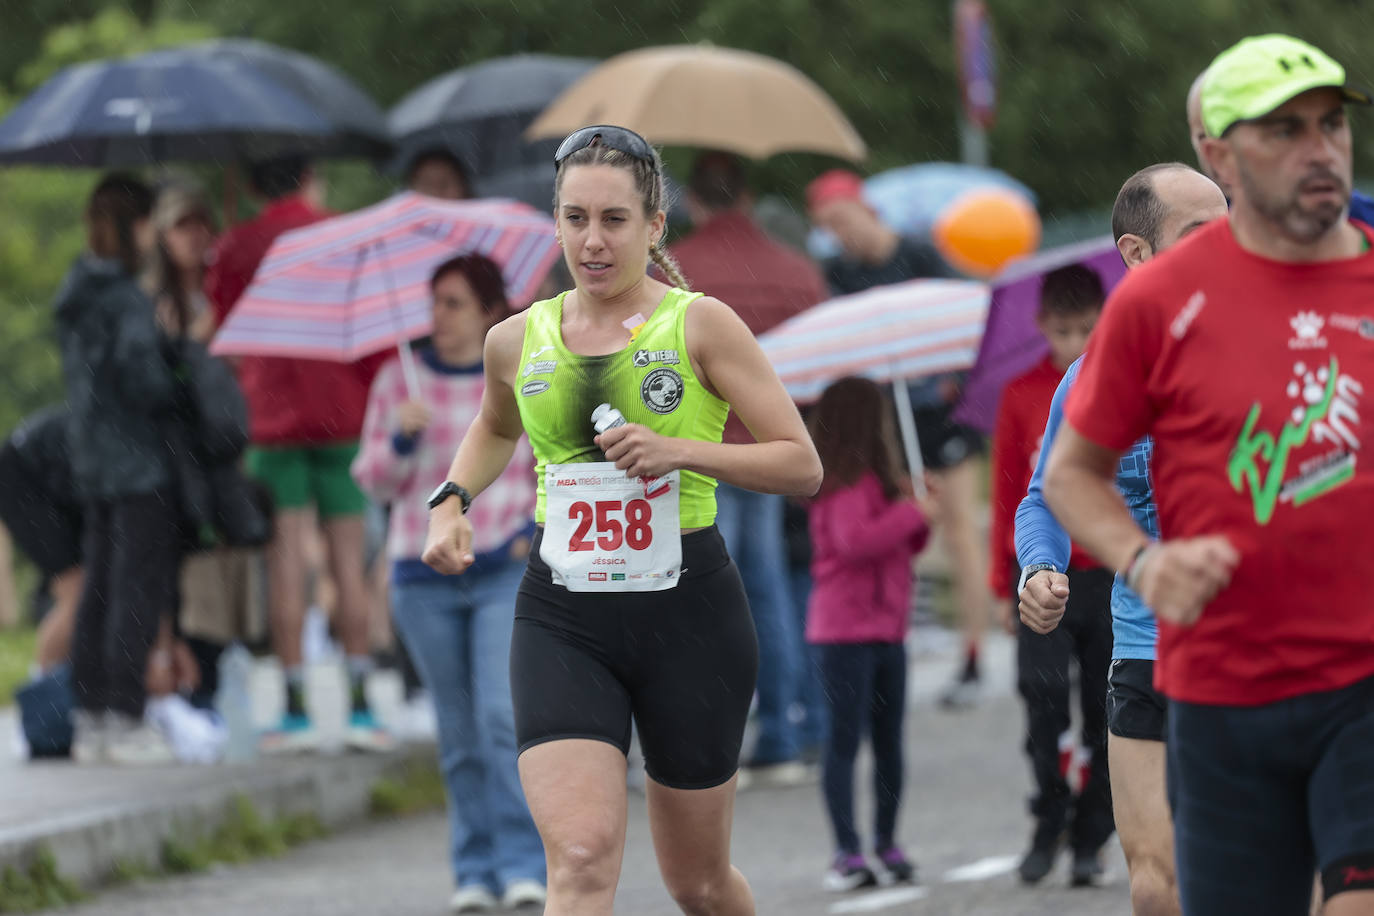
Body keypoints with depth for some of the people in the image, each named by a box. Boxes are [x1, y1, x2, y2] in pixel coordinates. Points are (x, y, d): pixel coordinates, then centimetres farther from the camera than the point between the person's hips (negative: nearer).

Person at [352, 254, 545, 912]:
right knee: (460, 736, 5)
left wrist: (540, 528, -6)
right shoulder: (400, 380, 4)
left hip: (507, 572, -2)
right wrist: (401, 442, -12)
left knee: (504, 716, -16)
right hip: (425, 578, 2)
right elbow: (375, 482, 7)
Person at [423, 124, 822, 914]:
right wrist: (453, 501, 12)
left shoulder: (701, 325, -4)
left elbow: (802, 466, -6)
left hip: (688, 611, -1)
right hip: (562, 620, 1)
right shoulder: (518, 340, 7)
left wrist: (680, 450, -18)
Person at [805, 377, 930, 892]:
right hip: (847, 631, -9)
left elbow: (903, 545, 25)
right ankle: (848, 853, -6)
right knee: (845, 740, -6)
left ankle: (886, 844, 18)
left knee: (889, 739, 11)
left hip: (885, 629, 9)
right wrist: (911, 511, -21)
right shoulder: (846, 484, -12)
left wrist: (919, 511, 7)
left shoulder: (872, 480, 17)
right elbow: (854, 540, -27)